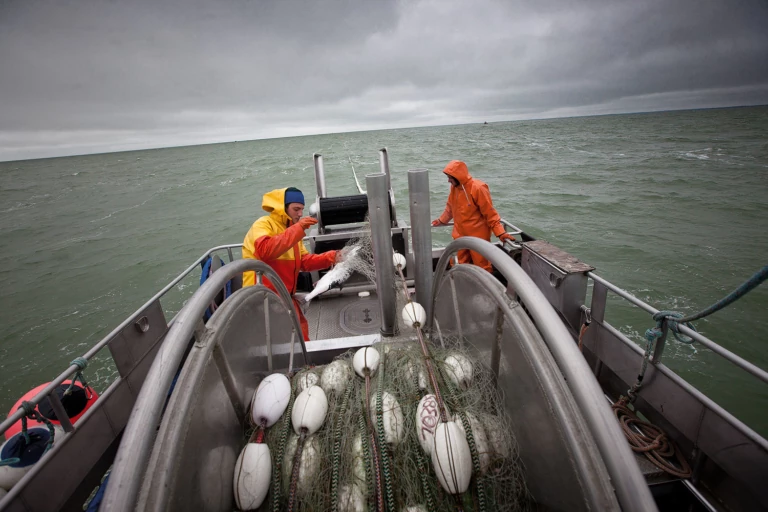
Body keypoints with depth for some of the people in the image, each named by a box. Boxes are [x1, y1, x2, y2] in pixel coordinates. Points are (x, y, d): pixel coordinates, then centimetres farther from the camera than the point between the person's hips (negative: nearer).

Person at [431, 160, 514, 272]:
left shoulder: (478, 188, -20)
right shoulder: (454, 187, 1)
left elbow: (490, 212, -17)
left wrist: (500, 232, -21)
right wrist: (442, 220, 28)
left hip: (478, 236, -6)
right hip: (460, 236, 7)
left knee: (482, 267, 5)